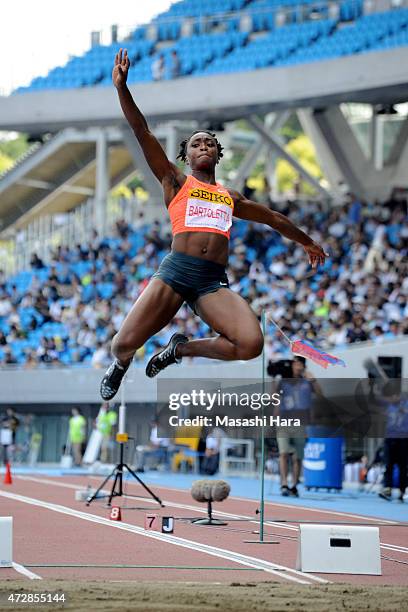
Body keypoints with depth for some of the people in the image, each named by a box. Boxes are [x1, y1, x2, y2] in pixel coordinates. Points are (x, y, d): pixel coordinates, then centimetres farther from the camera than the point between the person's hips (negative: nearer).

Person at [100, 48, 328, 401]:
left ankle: (182, 348, 6)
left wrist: (306, 241, 50)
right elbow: (143, 134, 5)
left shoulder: (230, 197, 26)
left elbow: (272, 217, 41)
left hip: (214, 282, 3)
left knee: (251, 344, -23)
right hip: (176, 270, -3)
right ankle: (121, 364, 27)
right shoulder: (176, 183, 15)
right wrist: (122, 88, -5)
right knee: (124, 345, -15)